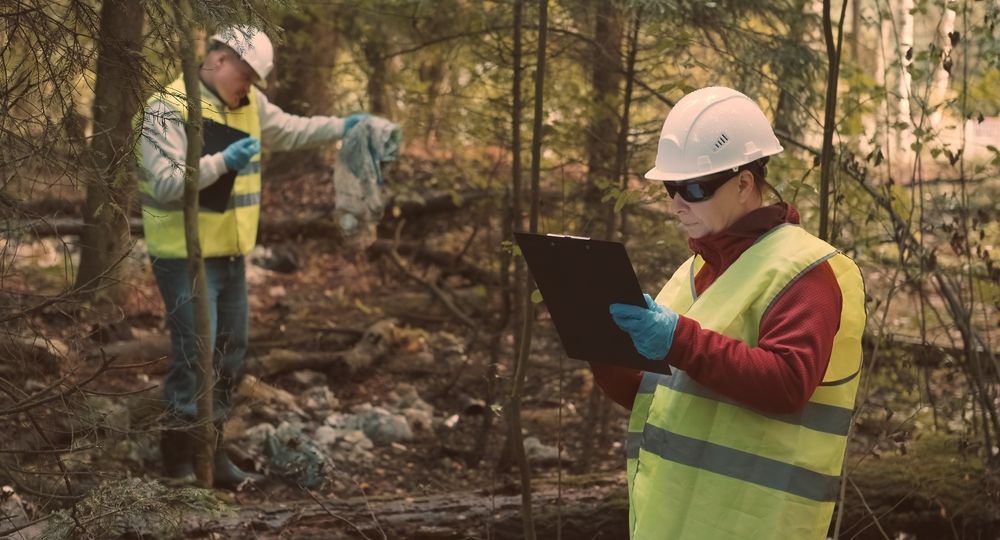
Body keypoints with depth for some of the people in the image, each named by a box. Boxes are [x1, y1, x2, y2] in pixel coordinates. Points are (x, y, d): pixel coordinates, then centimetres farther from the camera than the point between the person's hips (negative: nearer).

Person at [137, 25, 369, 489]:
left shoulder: (247, 105, 7)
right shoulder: (170, 109, -18)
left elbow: (290, 130, 20)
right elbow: (165, 183, -25)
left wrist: (342, 127, 10)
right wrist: (223, 162, -28)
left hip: (231, 253, 9)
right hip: (185, 256, -9)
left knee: (230, 356, 14)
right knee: (195, 357, -10)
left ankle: (213, 456, 26)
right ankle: (178, 464, 1)